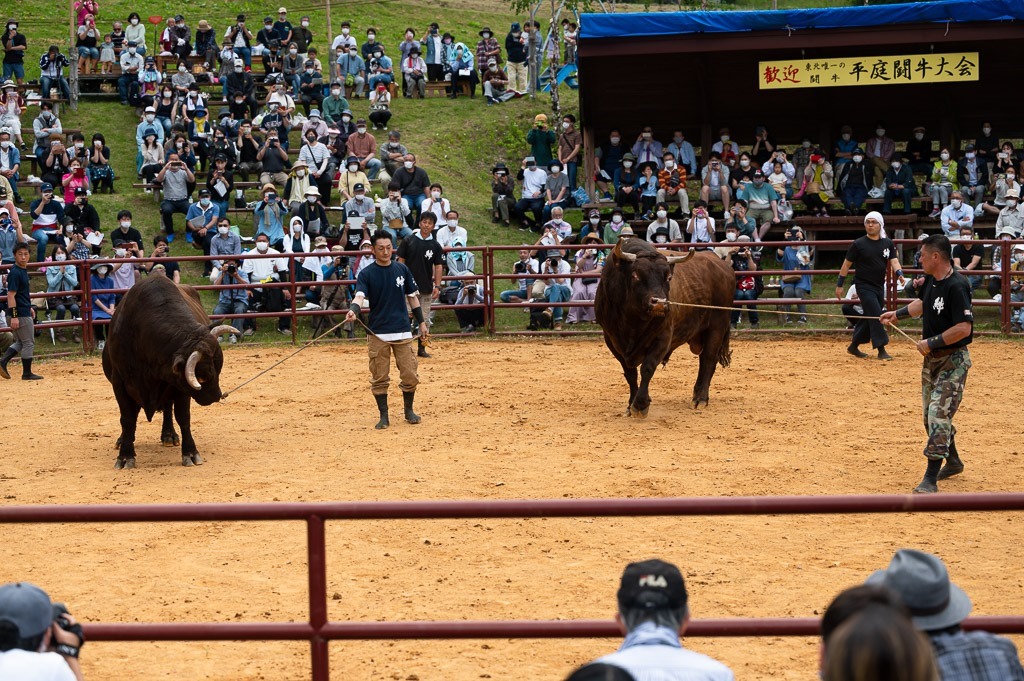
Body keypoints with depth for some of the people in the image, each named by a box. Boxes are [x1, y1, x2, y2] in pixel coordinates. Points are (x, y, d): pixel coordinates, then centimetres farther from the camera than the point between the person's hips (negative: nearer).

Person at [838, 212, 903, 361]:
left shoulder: (888, 243, 5)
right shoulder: (858, 244, -7)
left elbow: (894, 261, -3)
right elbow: (847, 264, -1)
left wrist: (899, 273, -25)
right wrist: (839, 285, -2)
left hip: (879, 286, 5)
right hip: (864, 286, -5)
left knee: (869, 318, 11)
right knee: (876, 316, -14)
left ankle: (854, 346, 25)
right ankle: (881, 350, -14)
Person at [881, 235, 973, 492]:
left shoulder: (957, 286, -24)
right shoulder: (931, 279, 4)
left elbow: (964, 328, -29)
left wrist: (931, 343, -23)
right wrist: (897, 314, 19)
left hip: (953, 360, -9)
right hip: (932, 358, 9)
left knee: (939, 413, -14)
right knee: (931, 414, 18)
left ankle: (930, 479, -14)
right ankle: (953, 461, 38)